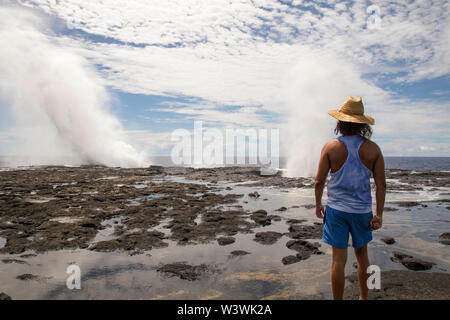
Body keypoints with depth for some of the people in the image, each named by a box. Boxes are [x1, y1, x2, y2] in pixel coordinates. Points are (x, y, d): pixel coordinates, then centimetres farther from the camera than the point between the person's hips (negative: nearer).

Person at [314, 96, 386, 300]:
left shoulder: (330, 147, -11)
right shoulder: (373, 149, -4)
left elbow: (319, 181, -7)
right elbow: (381, 184, -3)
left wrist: (318, 205, 7)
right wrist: (379, 214, 3)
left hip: (336, 209, -2)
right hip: (362, 209, 3)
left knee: (339, 259, 4)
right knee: (362, 255, 21)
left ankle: (338, 300, 16)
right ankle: (363, 297, 36)